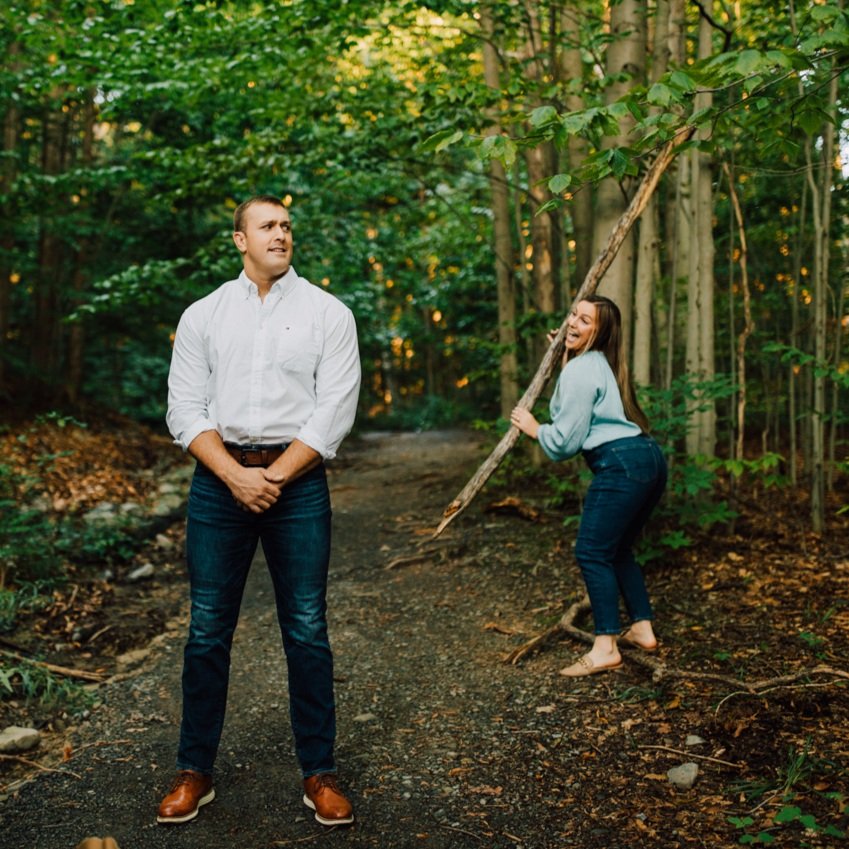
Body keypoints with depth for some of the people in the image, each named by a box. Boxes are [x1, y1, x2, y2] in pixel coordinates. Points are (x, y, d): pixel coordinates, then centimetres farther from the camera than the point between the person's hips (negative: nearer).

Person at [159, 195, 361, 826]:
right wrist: (235, 475, -11)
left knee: (307, 630, 2)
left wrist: (274, 478, -11)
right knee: (208, 630, 5)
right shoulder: (203, 315, 10)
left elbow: (334, 412, -3)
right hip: (218, 480, 2)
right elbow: (185, 410, 3)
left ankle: (319, 773, 14)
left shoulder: (328, 313, 5)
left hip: (298, 480, -1)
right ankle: (195, 772, 19)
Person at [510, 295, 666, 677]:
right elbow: (579, 410, 35)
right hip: (650, 460, 10)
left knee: (592, 552, -8)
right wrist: (564, 358, 33)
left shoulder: (580, 370, -8)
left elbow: (565, 440, -7)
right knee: (616, 549, 20)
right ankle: (642, 629, 23)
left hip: (621, 465, -10)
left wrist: (534, 429, 11)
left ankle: (605, 648, -11)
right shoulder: (603, 364, 21)